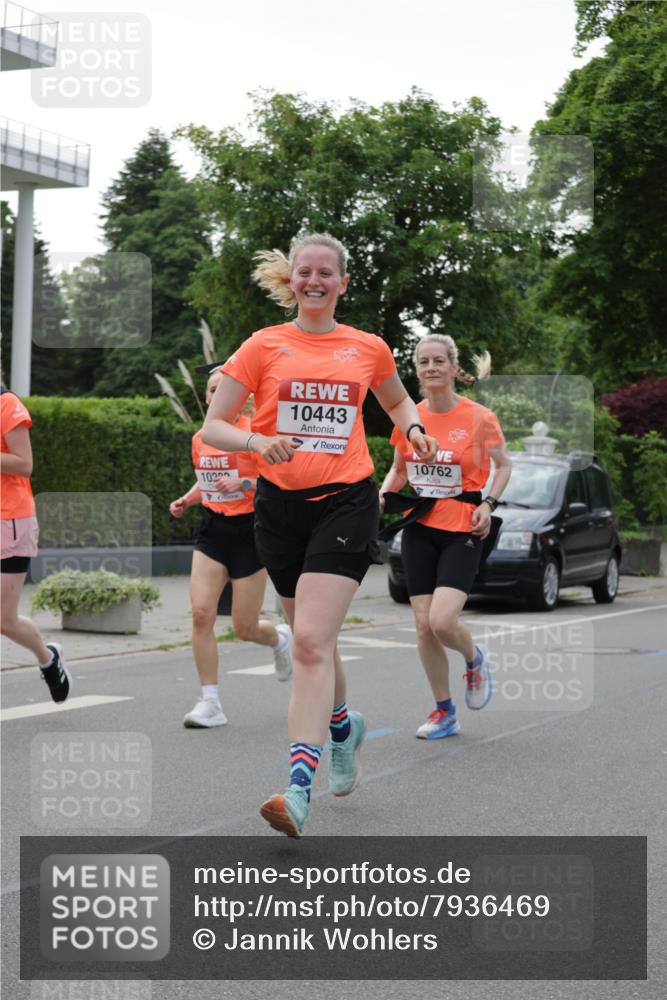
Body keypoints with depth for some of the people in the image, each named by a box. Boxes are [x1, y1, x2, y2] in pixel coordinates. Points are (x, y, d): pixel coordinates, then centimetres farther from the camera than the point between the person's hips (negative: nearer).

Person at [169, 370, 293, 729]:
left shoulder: (252, 432, -11)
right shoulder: (200, 439, 8)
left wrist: (243, 483, -26)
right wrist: (186, 500, 7)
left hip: (248, 530, -5)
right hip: (212, 529, 5)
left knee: (244, 628, 1)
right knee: (201, 612, -12)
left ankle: (279, 638, 39)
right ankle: (210, 703, -5)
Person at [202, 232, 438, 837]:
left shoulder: (368, 348, 7)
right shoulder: (265, 346, 3)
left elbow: (398, 401, 27)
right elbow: (213, 425, 1)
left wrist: (413, 429, 6)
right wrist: (258, 442, -18)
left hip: (346, 502, -2)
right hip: (280, 503, 2)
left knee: (311, 640, -17)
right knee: (312, 637, 15)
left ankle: (299, 788, -21)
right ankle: (343, 726, 45)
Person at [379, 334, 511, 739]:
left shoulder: (479, 417, -8)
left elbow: (504, 465, 6)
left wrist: (489, 503, -10)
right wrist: (384, 494, -2)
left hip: (462, 530, -4)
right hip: (419, 528, 4)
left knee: (442, 621, -18)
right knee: (424, 626, 2)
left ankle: (475, 659, 18)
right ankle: (444, 712, 19)